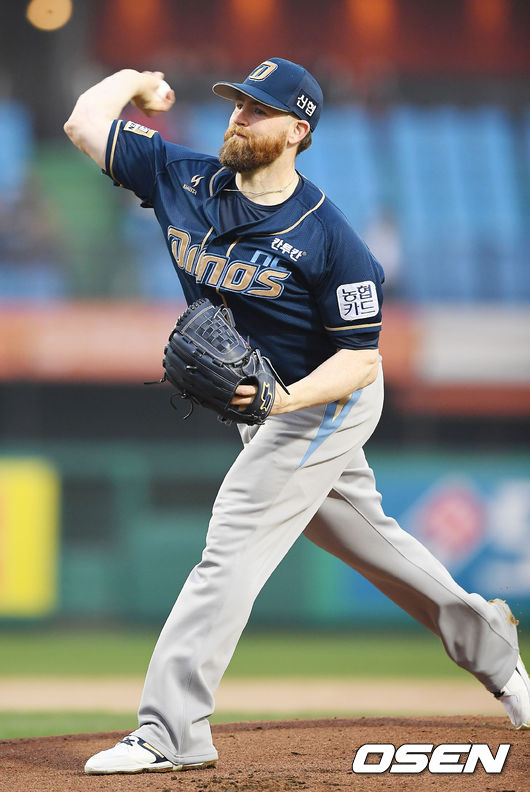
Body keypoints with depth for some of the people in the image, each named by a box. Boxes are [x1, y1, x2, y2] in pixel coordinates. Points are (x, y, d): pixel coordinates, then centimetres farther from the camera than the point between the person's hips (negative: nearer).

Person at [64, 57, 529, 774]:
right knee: (368, 539, 21)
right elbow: (85, 121, -5)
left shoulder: (330, 240, -25)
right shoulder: (183, 179, -9)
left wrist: (282, 398, -37)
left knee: (232, 549, -14)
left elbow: (360, 360, -23)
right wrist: (136, 81, 10)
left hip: (327, 402, -8)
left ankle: (170, 734, -15)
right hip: (264, 402, 8)